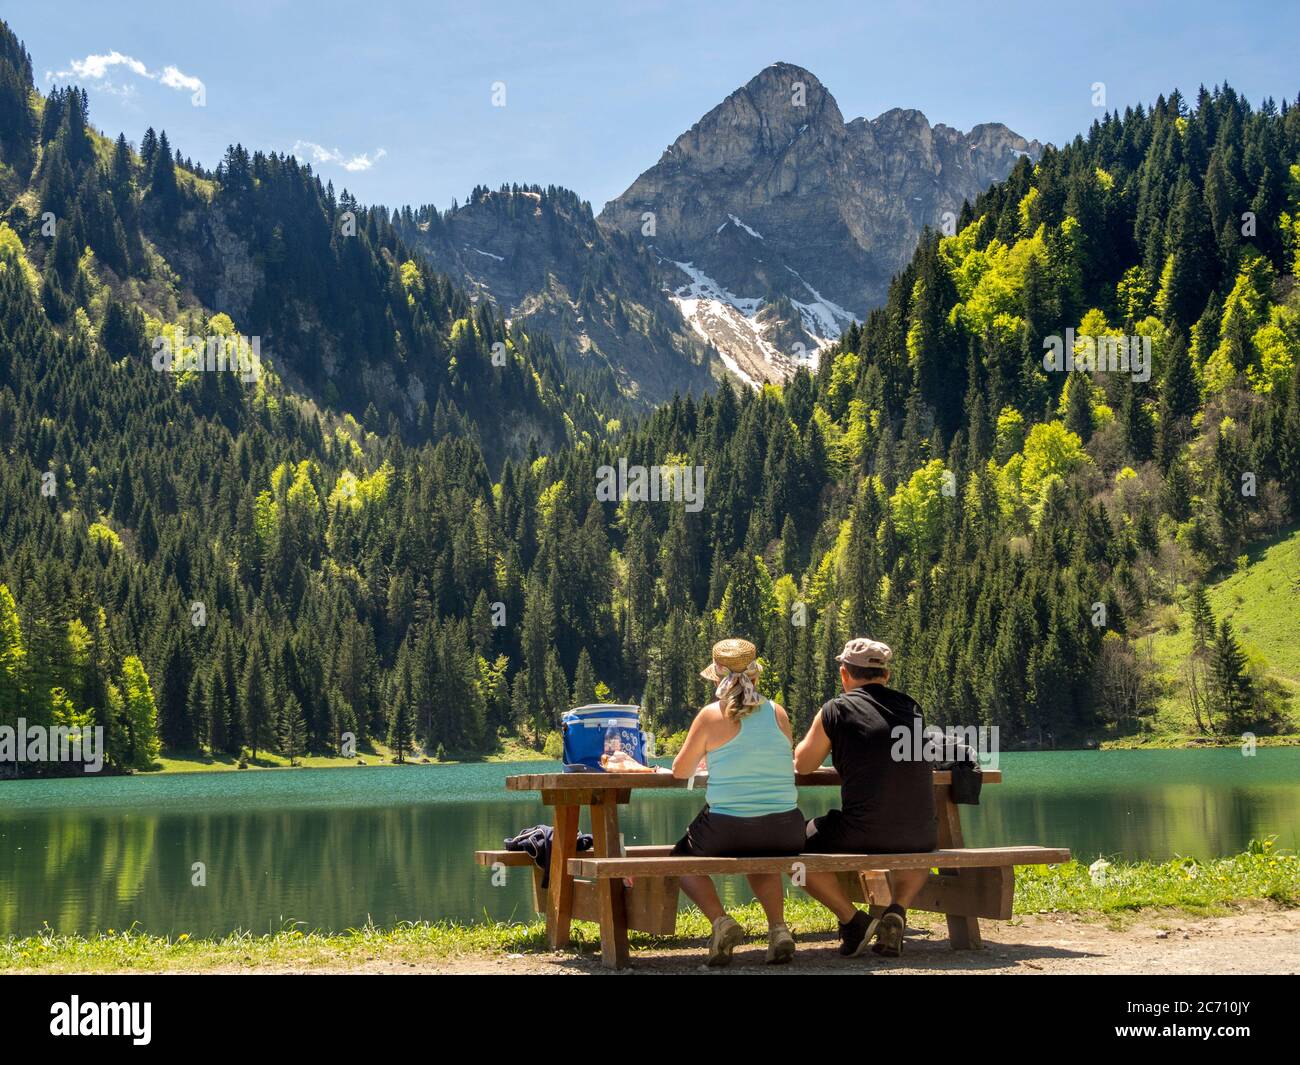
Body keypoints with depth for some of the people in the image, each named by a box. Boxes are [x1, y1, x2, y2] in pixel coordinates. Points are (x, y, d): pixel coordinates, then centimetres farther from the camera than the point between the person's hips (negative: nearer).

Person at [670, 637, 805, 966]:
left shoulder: (711, 715, -7)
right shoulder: (777, 712, 3)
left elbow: (680, 771, 2)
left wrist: (706, 758, 25)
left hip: (725, 829, -4)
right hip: (784, 832, 4)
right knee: (761, 861, 38)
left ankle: (720, 920, 2)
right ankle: (778, 927, 14)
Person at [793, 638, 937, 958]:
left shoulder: (837, 710, -1)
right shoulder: (911, 707, 11)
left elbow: (802, 765, 11)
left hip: (860, 835, -4)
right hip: (920, 836, 4)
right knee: (918, 851, 39)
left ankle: (851, 919, 5)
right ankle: (897, 910, 10)